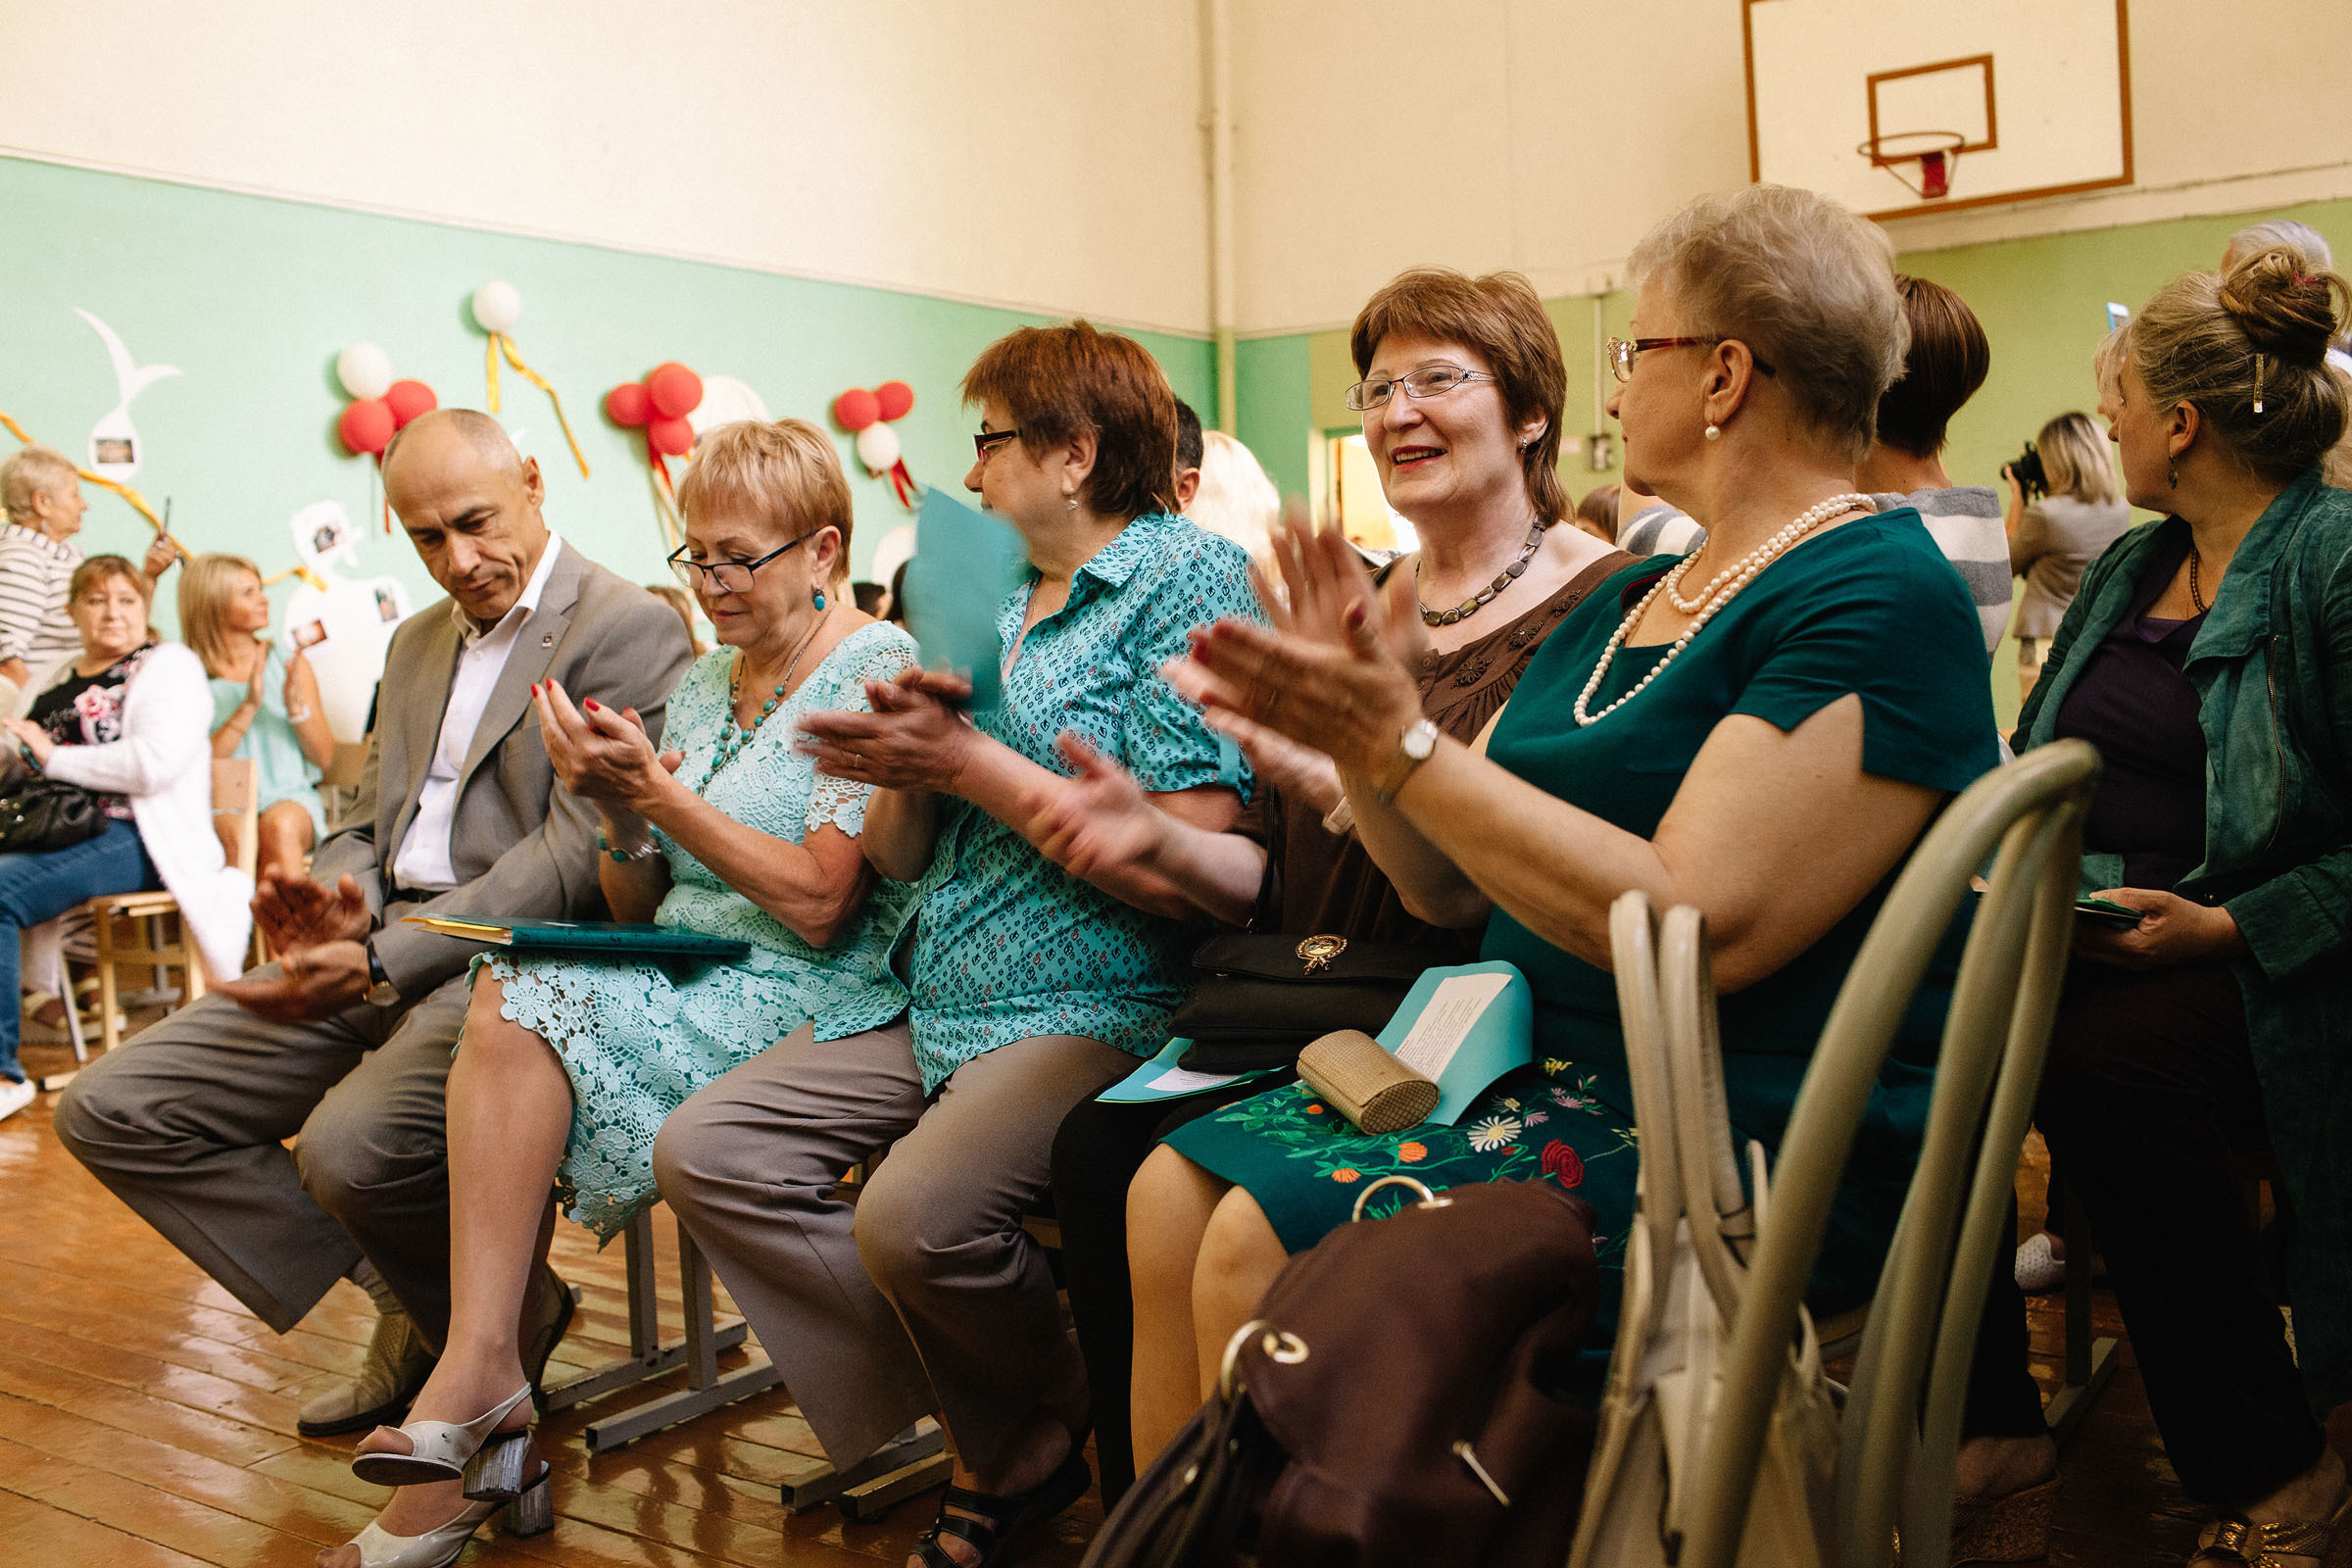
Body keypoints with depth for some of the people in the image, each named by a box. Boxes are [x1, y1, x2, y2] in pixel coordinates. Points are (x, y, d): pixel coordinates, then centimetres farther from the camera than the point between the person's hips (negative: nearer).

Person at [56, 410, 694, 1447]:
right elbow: (369, 826, 21)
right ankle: (406, 1299, 4)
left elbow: (575, 858, -15)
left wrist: (382, 963, -21)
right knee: (107, 1110, -1)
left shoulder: (628, 627, -7)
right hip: (376, 958, 9)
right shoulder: (419, 640, 21)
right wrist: (333, 908, -4)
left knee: (351, 1145, -34)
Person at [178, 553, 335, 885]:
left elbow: (324, 757, 9)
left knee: (279, 826, -34)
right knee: (234, 835, -36)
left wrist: (295, 705, -8)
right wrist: (249, 706, -13)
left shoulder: (289, 664, 13)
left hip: (290, 797, 1)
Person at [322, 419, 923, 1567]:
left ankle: (477, 1375, -15)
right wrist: (623, 817, -6)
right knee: (513, 991, -20)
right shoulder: (701, 683, 17)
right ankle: (477, 1412, -19)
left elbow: (818, 907, -15)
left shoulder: (873, 670, -5)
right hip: (682, 986, 7)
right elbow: (634, 908, 15)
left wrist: (658, 792, -15)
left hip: (810, 998, -7)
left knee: (525, 994, -23)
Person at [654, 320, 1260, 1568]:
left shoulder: (1187, 577, -6)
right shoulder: (993, 601, 19)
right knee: (703, 1153, -5)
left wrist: (973, 764, -14)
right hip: (938, 1009, 9)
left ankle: (1040, 1430, 4)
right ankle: (995, 1432, -1)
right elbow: (894, 858, 16)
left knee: (914, 1213, -30)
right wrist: (907, 763, -6)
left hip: (1092, 1010, -9)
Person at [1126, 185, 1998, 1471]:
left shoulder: (1879, 595, -12)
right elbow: (1448, 883, 16)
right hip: (1545, 1068, 9)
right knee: (1177, 1190, -6)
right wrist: (1354, 723, -1)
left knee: (1265, 1247, -22)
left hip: (1750, 1132, -8)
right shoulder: (1625, 602, 16)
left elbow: (1696, 925, -24)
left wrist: (1402, 745, -20)